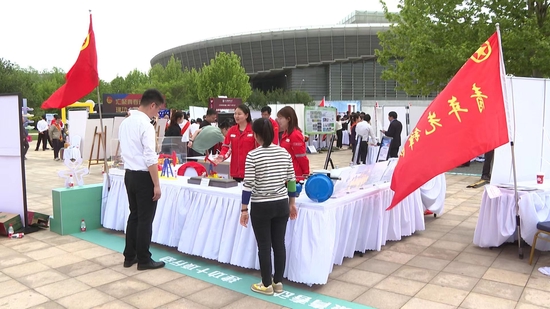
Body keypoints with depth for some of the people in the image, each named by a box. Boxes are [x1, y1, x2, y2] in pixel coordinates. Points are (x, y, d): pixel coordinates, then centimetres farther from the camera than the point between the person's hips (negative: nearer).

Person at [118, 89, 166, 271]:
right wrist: (156, 184, -18)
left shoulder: (125, 122, 8)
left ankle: (129, 256, 26)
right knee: (145, 219, 2)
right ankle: (144, 260, 13)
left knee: (134, 215, 17)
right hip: (143, 176, -8)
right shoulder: (146, 125, -18)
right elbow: (150, 158, -21)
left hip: (129, 174, 8)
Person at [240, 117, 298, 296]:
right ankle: (278, 282, 25)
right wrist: (292, 204, 14)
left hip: (261, 207, -5)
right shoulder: (284, 153, 1)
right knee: (279, 244, 13)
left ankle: (267, 285, 18)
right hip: (281, 205, 5)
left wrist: (244, 209, -6)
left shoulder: (253, 155, -13)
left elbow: (248, 185, -14)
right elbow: (291, 181, 5)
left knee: (264, 246, 7)